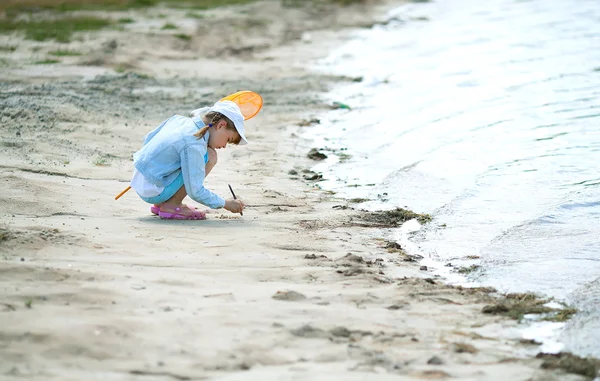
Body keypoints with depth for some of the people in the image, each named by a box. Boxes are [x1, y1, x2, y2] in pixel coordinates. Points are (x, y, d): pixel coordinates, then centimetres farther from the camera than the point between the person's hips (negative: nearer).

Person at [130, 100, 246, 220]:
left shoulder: (179, 119, 5)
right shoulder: (194, 145, -21)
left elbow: (147, 139, 18)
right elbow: (195, 192, -19)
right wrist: (225, 204, -9)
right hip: (154, 194, -9)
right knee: (209, 156, -13)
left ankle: (160, 205, 16)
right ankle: (172, 205, -6)